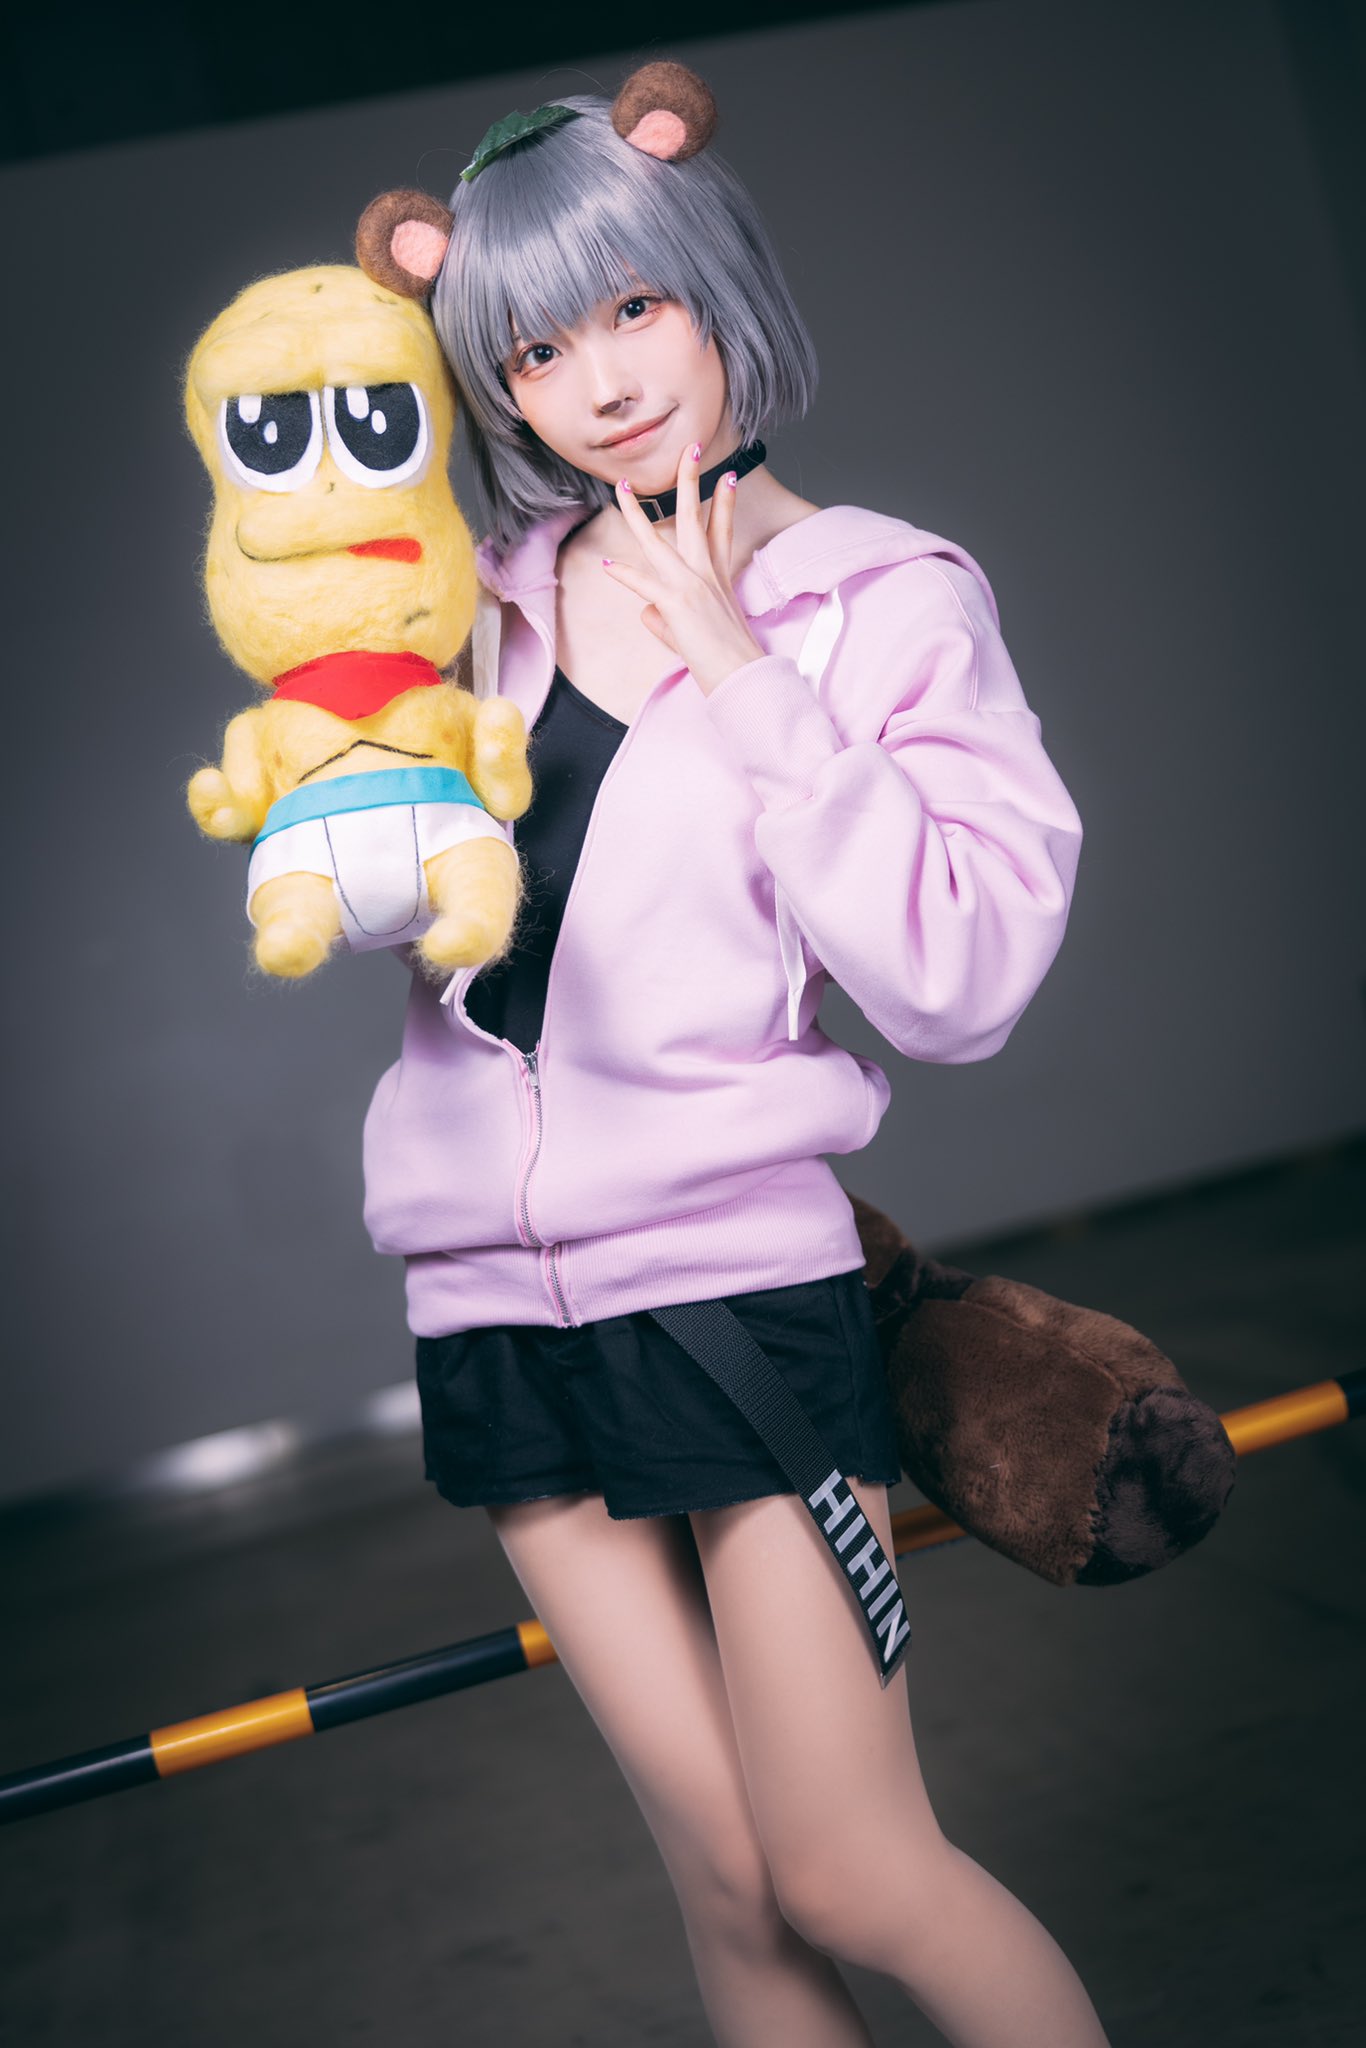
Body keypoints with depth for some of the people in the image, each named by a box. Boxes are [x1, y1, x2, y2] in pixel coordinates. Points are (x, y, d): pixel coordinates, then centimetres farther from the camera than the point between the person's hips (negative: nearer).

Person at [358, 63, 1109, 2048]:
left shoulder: (880, 597, -4)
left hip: (736, 1267, -4)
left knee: (855, 1875, -1)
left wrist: (737, 670, -16)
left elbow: (959, 976, -17)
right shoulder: (487, 593, 8)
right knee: (727, 1881, 10)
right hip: (493, 1290, 4)